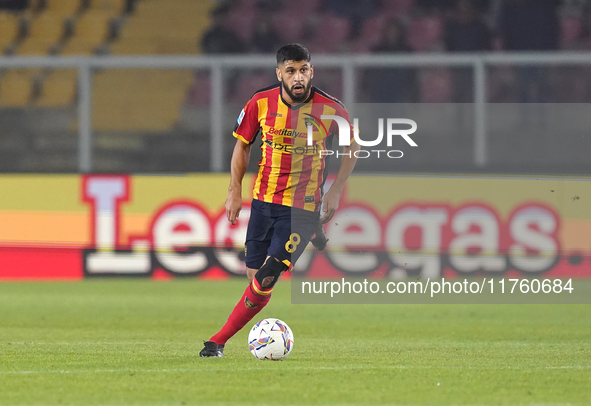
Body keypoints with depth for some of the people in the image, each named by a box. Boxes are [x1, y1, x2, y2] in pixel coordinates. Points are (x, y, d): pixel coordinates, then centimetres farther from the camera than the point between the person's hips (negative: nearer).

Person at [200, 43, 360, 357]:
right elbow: (242, 144, 9)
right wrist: (234, 191, 2)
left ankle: (219, 341, -6)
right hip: (263, 199, 3)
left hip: (303, 206, -3)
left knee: (266, 277, -14)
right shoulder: (261, 103, -5)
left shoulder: (331, 109, -11)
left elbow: (352, 146, 6)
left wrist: (335, 190, -2)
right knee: (254, 274, 6)